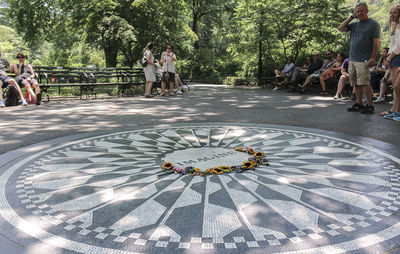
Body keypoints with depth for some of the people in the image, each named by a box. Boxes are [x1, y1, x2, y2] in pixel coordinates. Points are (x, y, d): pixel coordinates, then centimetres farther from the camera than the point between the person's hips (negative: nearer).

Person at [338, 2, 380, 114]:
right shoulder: (354, 24, 16)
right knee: (356, 84, 9)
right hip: (352, 59, 6)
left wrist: (373, 58, -15)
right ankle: (359, 104, 17)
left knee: (364, 83, -10)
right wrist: (351, 17, 7)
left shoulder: (373, 24, -1)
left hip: (363, 60, -6)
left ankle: (370, 106, -3)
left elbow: (376, 42, -6)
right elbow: (340, 28, 11)